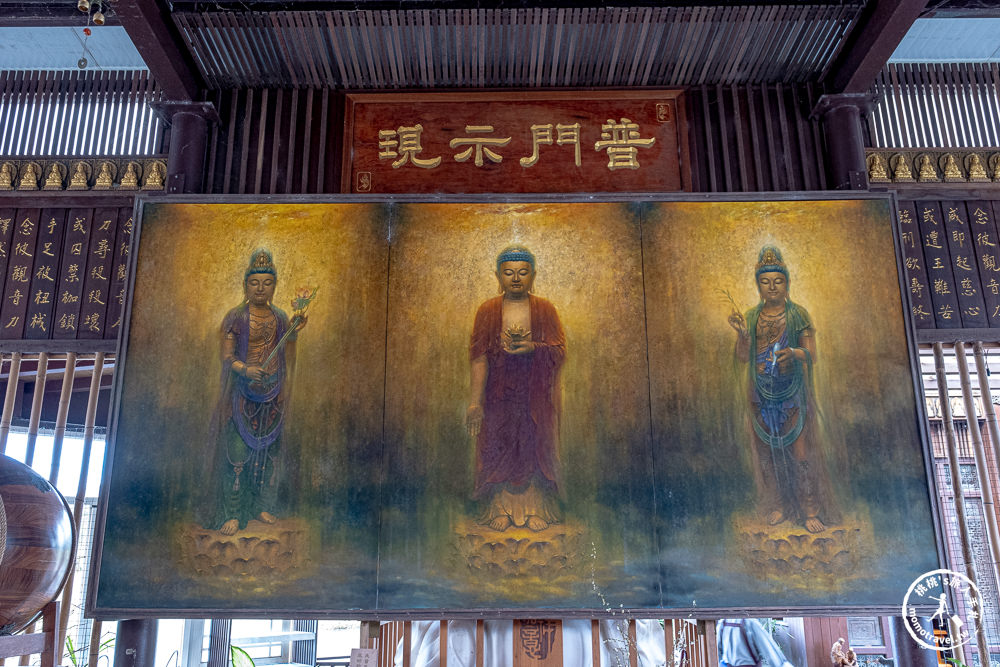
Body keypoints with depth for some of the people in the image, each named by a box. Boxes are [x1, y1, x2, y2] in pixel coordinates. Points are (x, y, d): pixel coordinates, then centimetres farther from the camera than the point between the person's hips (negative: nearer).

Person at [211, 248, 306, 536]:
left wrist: (294, 332, -3)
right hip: (243, 394, -4)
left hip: (272, 394, 4)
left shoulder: (281, 318, 10)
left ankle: (263, 507, 19)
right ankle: (232, 514, 1)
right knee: (238, 453, -6)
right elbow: (227, 355, -6)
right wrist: (245, 369, -25)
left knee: (268, 451, 7)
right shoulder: (236, 317, -2)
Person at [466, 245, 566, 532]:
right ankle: (501, 508, 13)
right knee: (499, 446, 2)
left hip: (536, 391, 0)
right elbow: (478, 358, -4)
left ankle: (535, 509, 13)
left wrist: (533, 347, -21)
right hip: (499, 390, 0)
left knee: (534, 444, 2)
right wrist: (475, 402, -11)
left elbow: (560, 349, -1)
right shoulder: (487, 311, 1)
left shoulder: (545, 309, 3)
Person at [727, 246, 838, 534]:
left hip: (792, 393, -3)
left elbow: (812, 355, -6)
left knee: (800, 451, -4)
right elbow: (742, 358, 4)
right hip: (762, 394, 3)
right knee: (767, 451, 6)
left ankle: (810, 510, 4)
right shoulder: (752, 317, 7)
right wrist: (742, 334, -14)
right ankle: (778, 505, 19)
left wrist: (794, 353, -27)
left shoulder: (798, 315, -1)